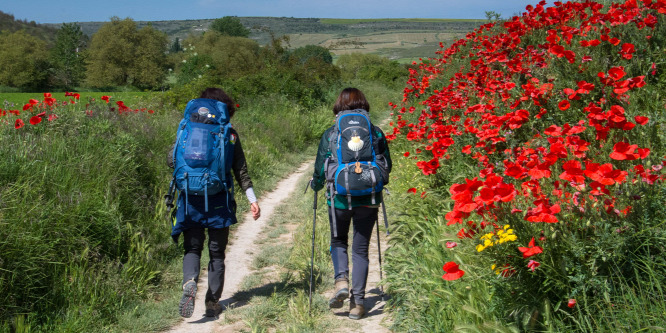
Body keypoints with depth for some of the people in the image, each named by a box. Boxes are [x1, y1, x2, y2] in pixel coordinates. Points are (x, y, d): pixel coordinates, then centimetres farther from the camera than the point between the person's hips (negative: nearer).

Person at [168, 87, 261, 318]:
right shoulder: (230, 134, 3)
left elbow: (172, 159, 1)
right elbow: (241, 171, 2)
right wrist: (252, 200, 4)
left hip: (190, 199, 0)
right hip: (218, 201, 0)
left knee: (192, 248, 11)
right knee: (217, 252, 11)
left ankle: (189, 283, -18)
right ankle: (213, 303, 11)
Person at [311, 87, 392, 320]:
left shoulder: (330, 134, -4)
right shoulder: (376, 133, 1)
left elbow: (320, 167, -1)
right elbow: (387, 166, 9)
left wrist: (316, 186, 19)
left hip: (340, 198, -1)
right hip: (368, 200, 1)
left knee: (338, 241, 22)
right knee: (361, 249, 11)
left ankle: (341, 281, -2)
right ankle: (358, 302, 10)